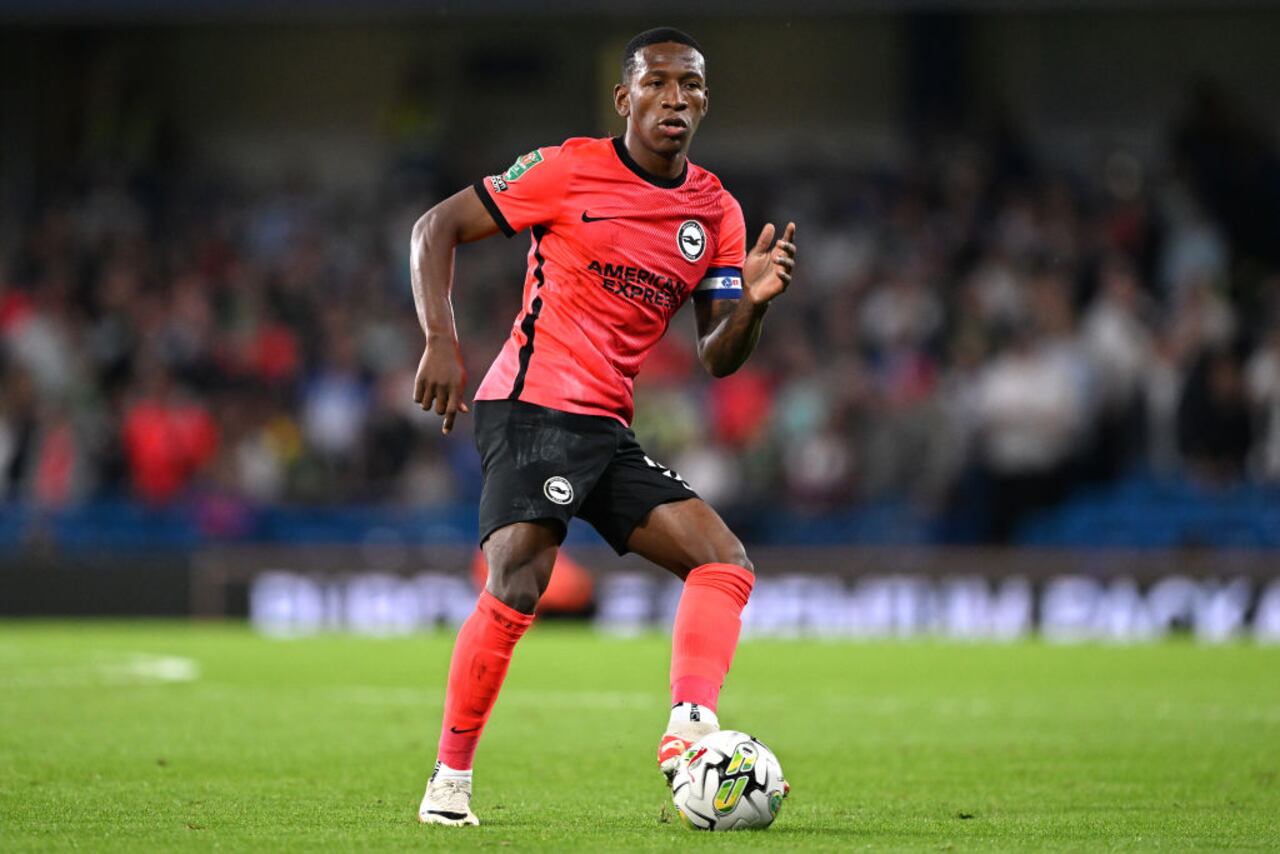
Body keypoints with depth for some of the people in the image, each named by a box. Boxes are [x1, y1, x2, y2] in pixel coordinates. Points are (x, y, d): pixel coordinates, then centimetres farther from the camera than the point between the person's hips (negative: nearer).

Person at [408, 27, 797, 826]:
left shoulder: (718, 213, 11)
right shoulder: (570, 170, -4)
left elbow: (718, 357, 10)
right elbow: (438, 227, -1)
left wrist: (753, 302, -12)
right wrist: (442, 342, -13)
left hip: (608, 430, 7)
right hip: (533, 407, -7)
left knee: (727, 564, -6)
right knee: (516, 590, -21)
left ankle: (691, 729, -19)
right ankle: (450, 781, -10)